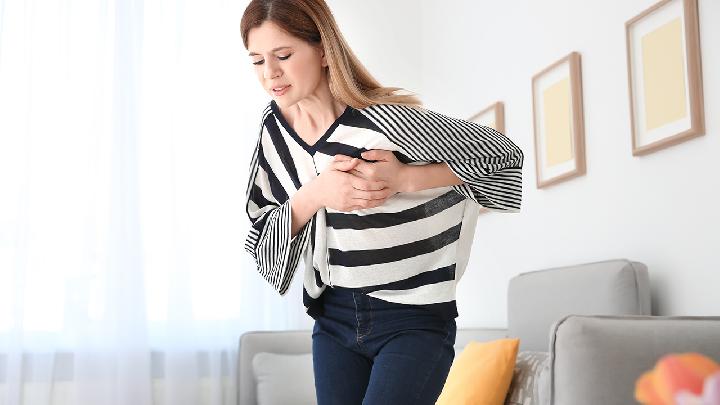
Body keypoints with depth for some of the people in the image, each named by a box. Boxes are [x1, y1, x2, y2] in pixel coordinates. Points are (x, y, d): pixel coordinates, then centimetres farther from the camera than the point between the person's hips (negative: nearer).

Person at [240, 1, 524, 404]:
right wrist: (315, 193, -18)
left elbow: (503, 153, -10)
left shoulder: (386, 120, -19)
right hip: (333, 318, 6)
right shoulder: (275, 128, -1)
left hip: (414, 320, -5)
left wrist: (404, 179, -20)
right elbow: (263, 241, 0)